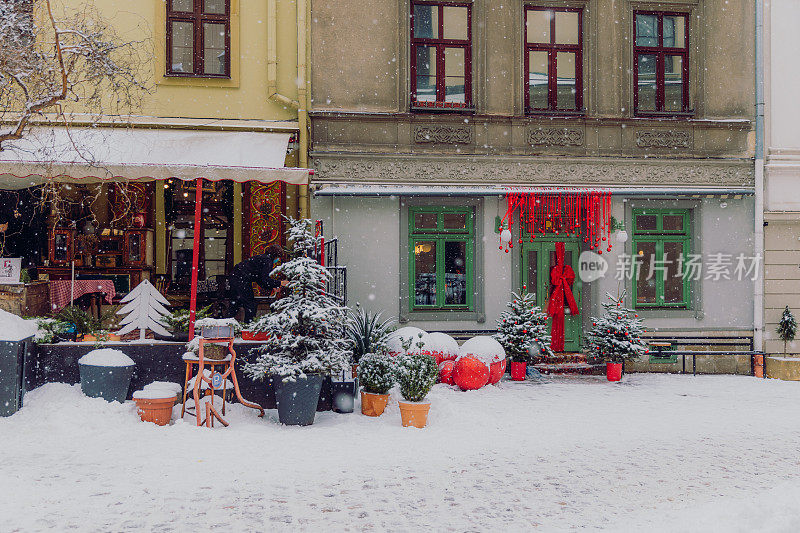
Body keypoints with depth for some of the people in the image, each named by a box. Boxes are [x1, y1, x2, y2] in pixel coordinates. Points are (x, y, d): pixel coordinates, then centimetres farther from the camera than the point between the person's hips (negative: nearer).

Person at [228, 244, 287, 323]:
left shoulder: (262, 257, 20)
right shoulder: (267, 261, -10)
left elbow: (259, 279, 21)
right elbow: (265, 279, -17)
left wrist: (270, 289, 16)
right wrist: (279, 283, -8)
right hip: (242, 280, -10)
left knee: (236, 302, 21)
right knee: (250, 304, -1)